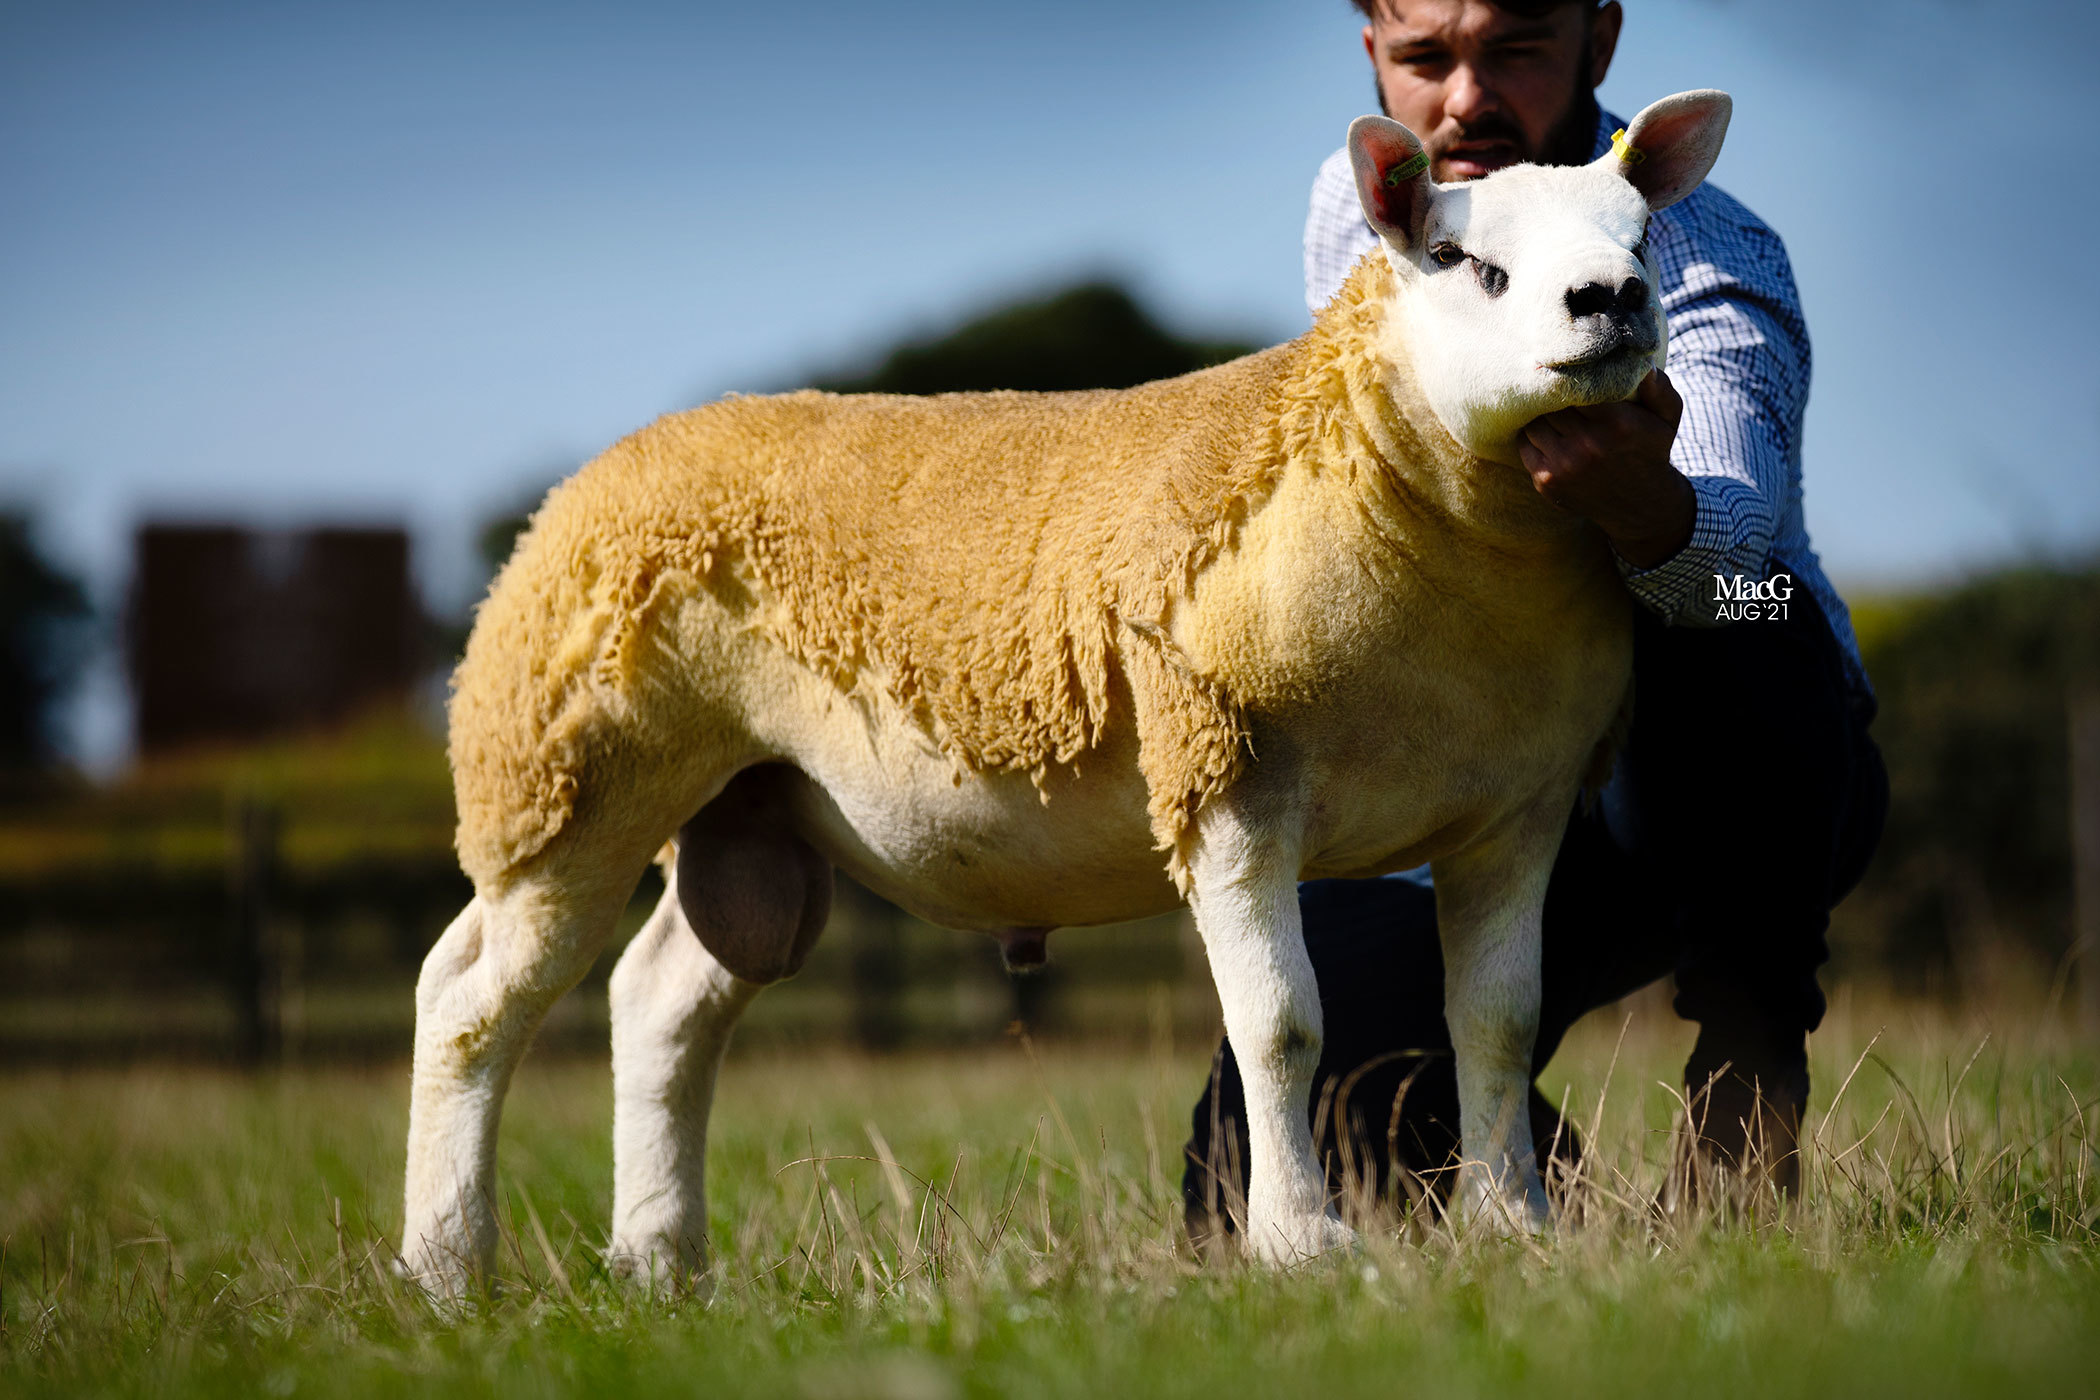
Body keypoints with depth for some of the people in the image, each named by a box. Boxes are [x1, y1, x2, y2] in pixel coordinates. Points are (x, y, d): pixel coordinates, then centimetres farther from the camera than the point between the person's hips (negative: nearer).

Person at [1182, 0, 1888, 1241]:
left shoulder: (1706, 268, -24)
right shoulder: (1360, 203, -4)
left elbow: (1732, 522, -46)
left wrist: (1648, 508, -69)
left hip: (1733, 792, -4)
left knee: (1736, 628, -40)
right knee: (1255, 1188, -15)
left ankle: (1749, 1077, -18)